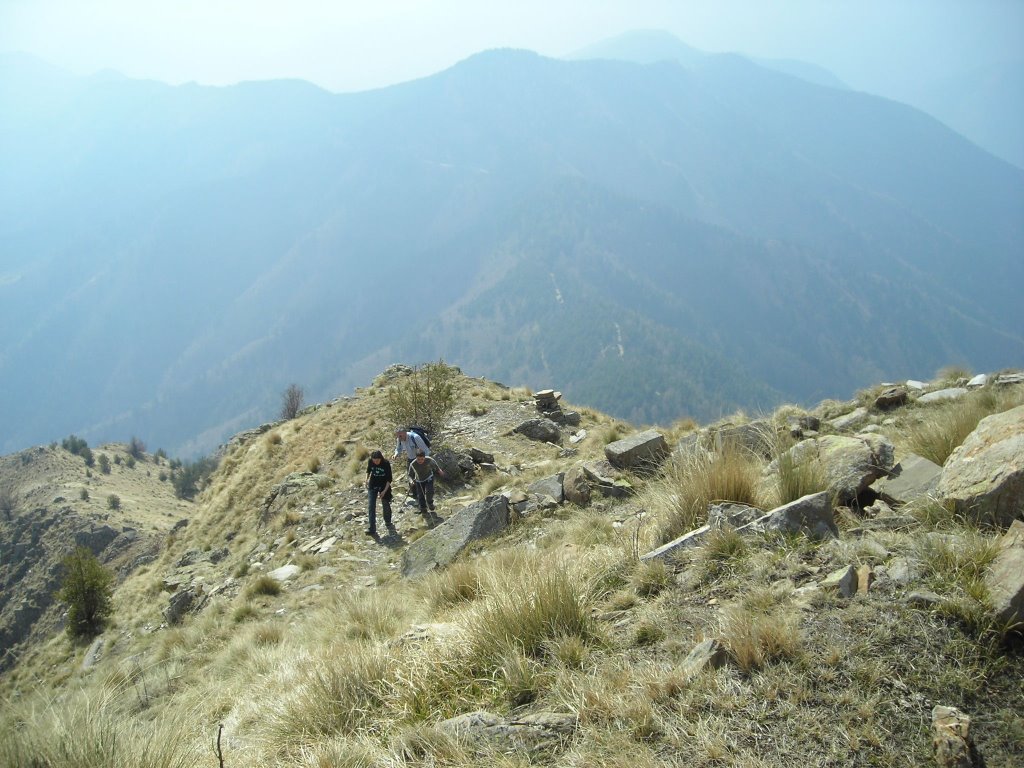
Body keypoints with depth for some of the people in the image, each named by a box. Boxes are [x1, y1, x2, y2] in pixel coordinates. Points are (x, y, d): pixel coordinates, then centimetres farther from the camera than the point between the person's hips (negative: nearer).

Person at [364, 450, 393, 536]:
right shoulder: (370, 462, -15)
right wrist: (366, 479, -4)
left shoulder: (386, 463, -22)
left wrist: (384, 491, -20)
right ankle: (372, 528, -7)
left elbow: (389, 479, -16)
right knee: (371, 506, -7)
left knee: (386, 505, 12)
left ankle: (388, 522, 38)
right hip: (373, 486, 2)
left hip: (384, 486, -2)